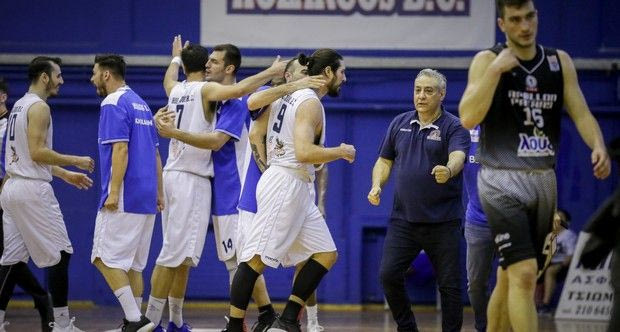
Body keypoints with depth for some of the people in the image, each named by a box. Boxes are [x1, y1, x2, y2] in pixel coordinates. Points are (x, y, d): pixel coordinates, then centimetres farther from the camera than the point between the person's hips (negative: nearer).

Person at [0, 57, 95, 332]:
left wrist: (66, 175, 26)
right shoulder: (39, 107, -12)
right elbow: (37, 153, -20)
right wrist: (75, 161, -11)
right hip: (33, 189, -9)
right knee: (59, 254, 0)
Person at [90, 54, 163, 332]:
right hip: (146, 196, 9)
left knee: (106, 258, -7)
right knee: (132, 263, 12)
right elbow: (154, 152, 20)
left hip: (124, 198, -9)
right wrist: (158, 193, 22)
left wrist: (113, 192, -21)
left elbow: (120, 149, -19)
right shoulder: (140, 103, 18)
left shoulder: (113, 104, -10)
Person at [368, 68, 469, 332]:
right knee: (388, 275, -6)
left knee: (449, 285, -2)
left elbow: (457, 157, -25)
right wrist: (377, 185, -1)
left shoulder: (454, 127, -6)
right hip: (403, 219, 4)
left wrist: (449, 171, -47)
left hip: (442, 221, -4)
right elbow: (385, 161, 18)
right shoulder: (400, 123, 9)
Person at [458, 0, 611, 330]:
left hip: (544, 180, 5)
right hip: (502, 181, -5)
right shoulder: (487, 60, -5)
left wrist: (598, 147, -16)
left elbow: (581, 113, 3)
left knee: (509, 276, 13)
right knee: (524, 273, -17)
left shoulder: (560, 62, 8)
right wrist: (495, 70, -21)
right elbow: (468, 118, -15)